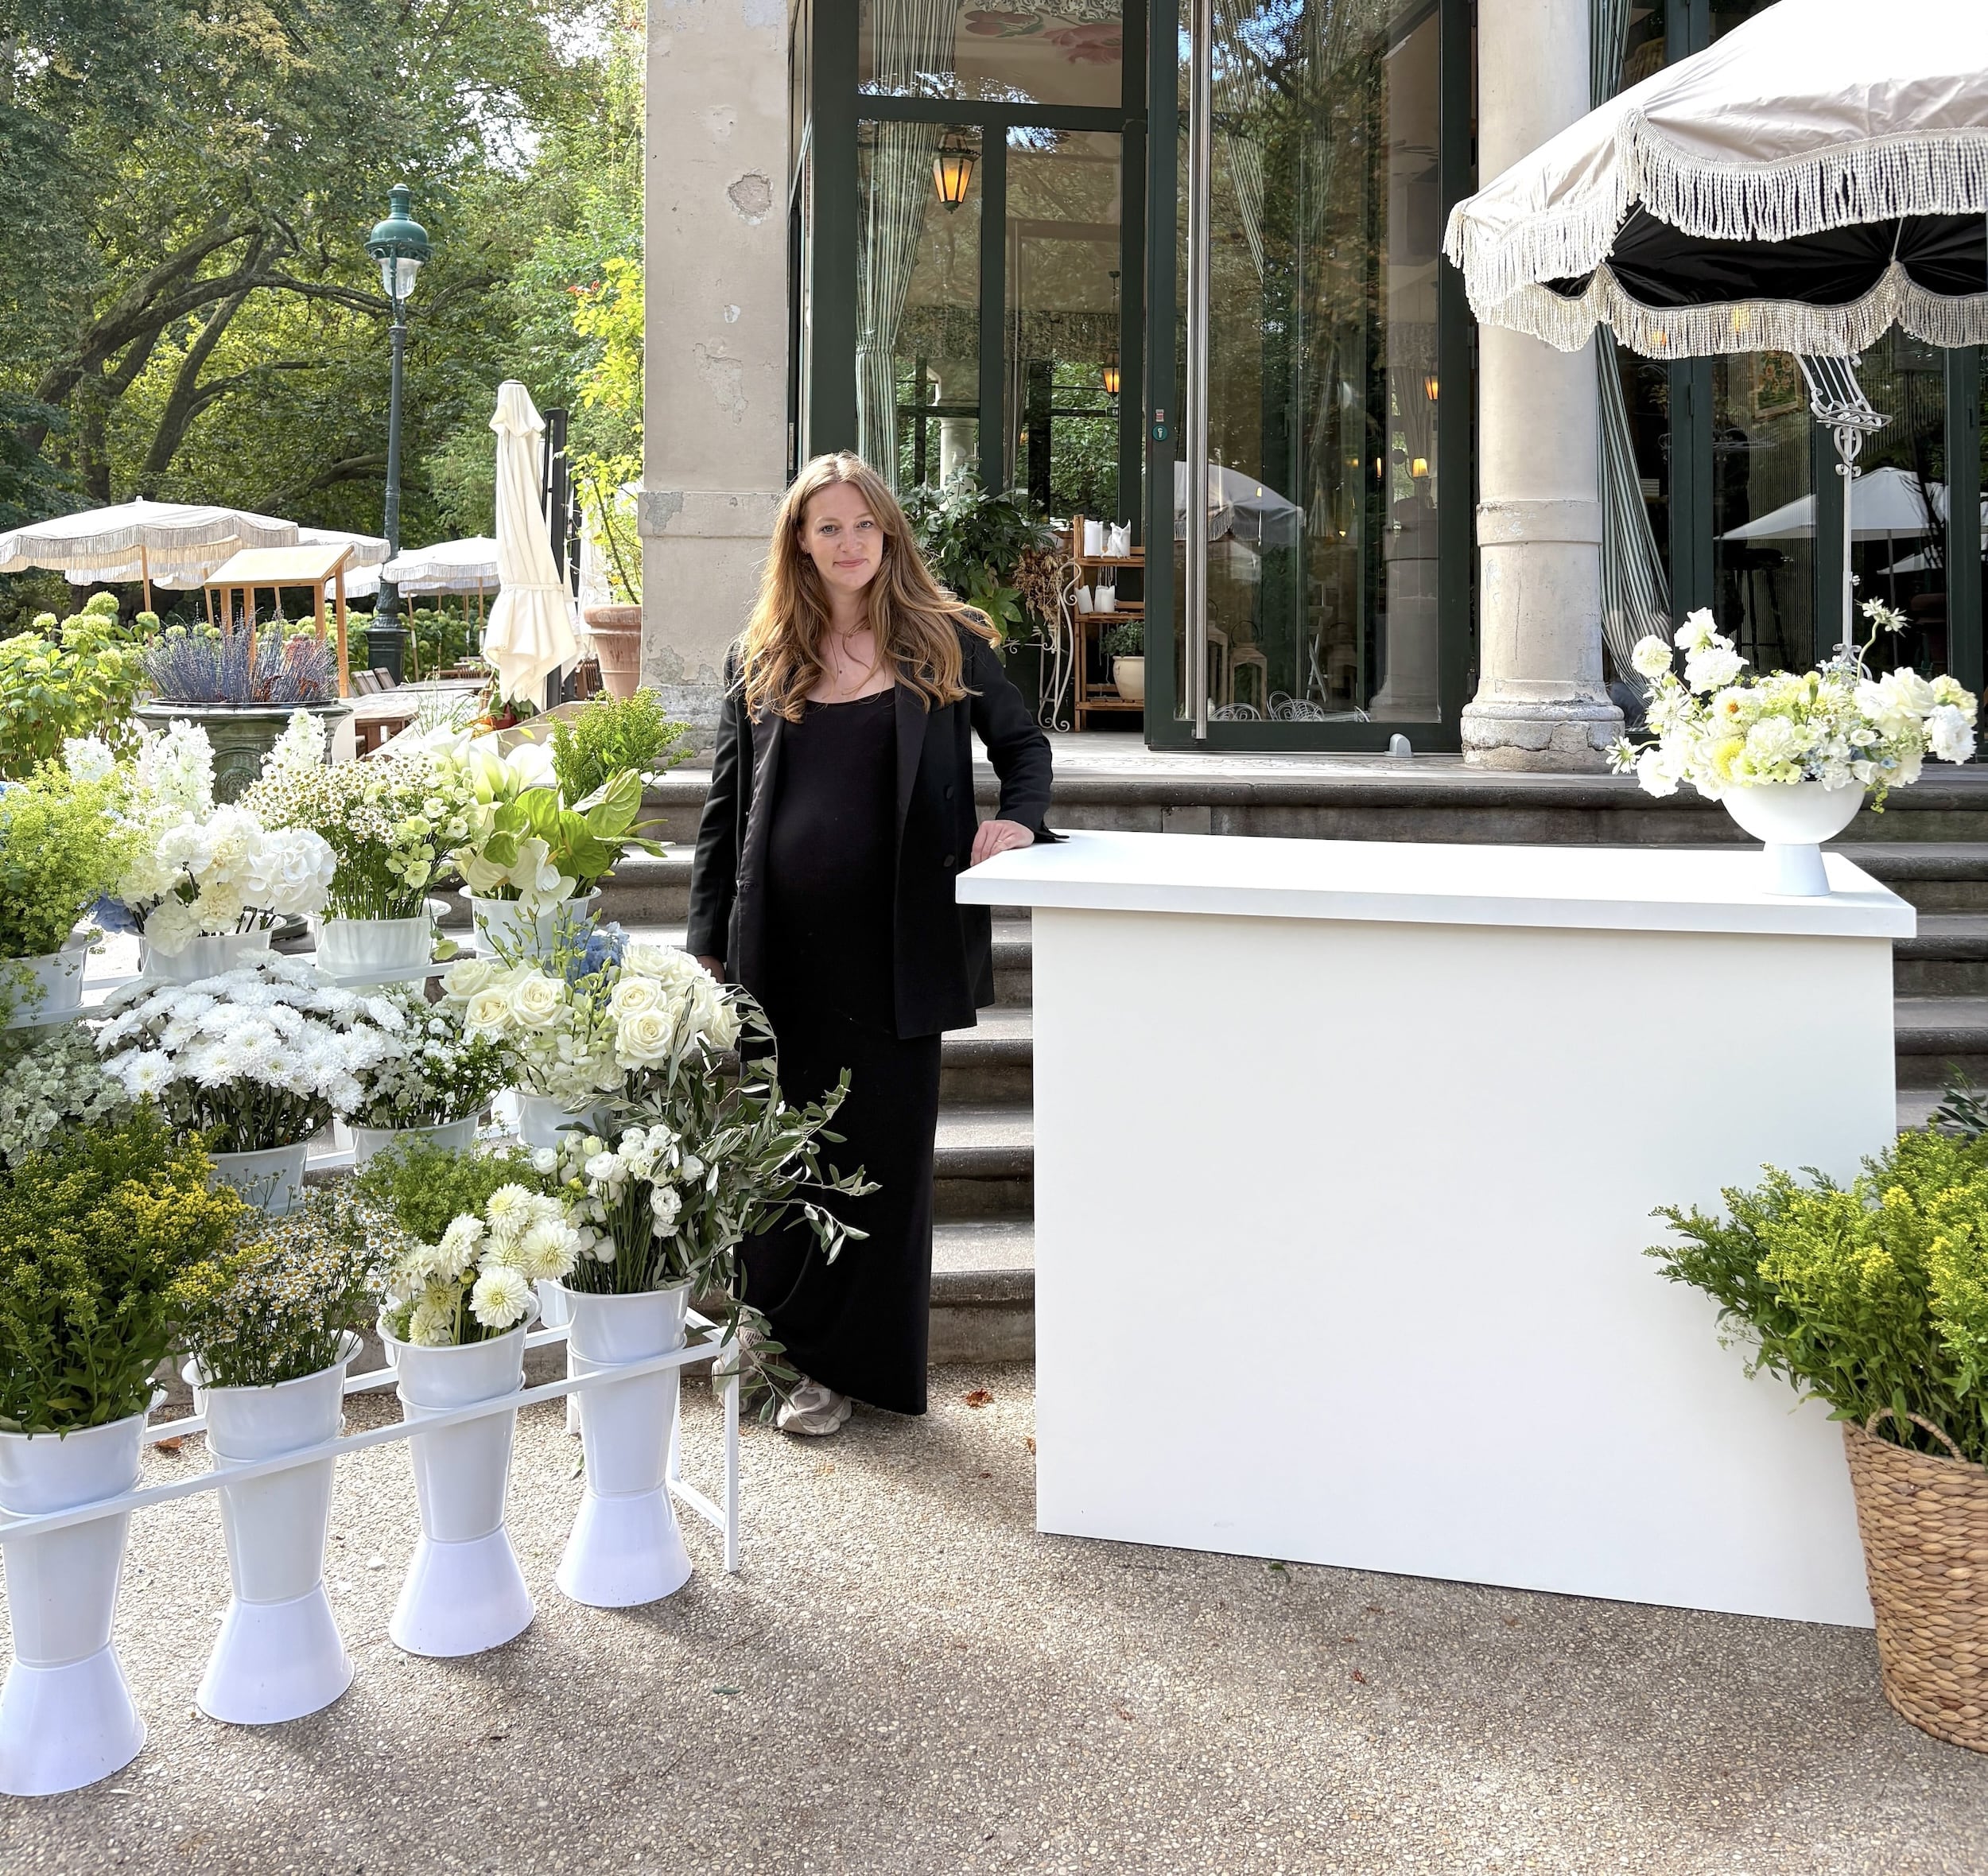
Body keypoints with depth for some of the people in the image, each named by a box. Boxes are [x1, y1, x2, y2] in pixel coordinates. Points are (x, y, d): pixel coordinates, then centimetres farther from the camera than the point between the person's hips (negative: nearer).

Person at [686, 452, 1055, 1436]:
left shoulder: (946, 643, 5)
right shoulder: (758, 657, 9)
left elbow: (1023, 742, 15)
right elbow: (725, 808, 10)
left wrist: (1019, 815, -7)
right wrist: (709, 941, 5)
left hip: (894, 946, -1)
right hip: (782, 947, 2)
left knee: (882, 1150, 5)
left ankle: (846, 1363, 17)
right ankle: (763, 1329, 25)